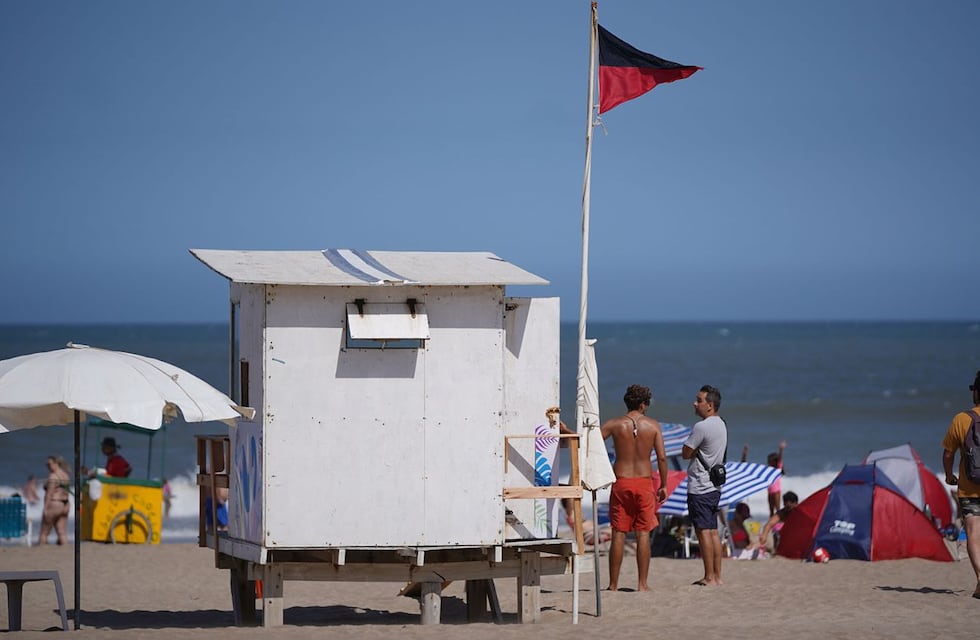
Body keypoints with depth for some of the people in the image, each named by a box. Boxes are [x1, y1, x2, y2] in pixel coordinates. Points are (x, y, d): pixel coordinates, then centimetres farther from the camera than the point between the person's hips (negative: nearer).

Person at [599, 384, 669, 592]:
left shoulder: (615, 424, -2)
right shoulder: (653, 425, -1)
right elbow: (662, 457, -3)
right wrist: (663, 485, 6)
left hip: (621, 482, 0)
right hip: (644, 482, 0)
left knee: (618, 534, 4)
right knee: (643, 534, 5)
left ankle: (613, 584, 5)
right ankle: (642, 583, 4)